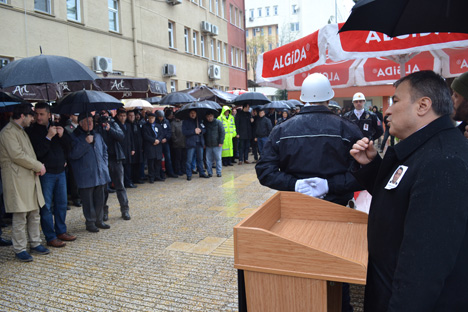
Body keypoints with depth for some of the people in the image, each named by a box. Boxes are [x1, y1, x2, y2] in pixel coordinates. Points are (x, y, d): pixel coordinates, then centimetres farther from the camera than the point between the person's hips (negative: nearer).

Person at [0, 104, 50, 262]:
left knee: (34, 214, 14)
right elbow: (17, 155, -20)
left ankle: (35, 243, 25)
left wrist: (36, 167, 4)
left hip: (30, 178, 9)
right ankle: (19, 249, 9)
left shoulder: (21, 131, 20)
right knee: (20, 217, -2)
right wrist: (39, 166, -12)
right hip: (17, 180, -9)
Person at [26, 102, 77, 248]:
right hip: (45, 173, -5)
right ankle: (50, 237, 10)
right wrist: (48, 137, -21)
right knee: (46, 206, 1)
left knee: (61, 203, 13)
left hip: (60, 171, 5)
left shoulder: (57, 127, 7)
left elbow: (69, 147, 6)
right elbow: (38, 152, -16)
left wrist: (62, 136, -11)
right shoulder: (32, 130, -7)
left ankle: (61, 231, 26)